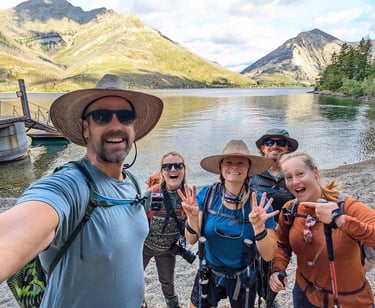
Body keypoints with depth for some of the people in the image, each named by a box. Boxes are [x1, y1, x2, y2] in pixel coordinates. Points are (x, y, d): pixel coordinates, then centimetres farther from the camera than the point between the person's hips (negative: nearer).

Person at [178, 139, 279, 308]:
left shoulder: (260, 203, -20)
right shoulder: (207, 194, -17)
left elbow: (268, 255, -19)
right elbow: (192, 240, -14)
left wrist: (258, 226, -37)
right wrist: (192, 217, -34)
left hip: (242, 279, 0)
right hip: (208, 274, 1)